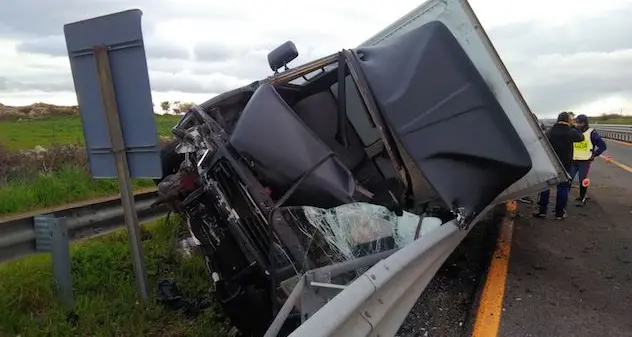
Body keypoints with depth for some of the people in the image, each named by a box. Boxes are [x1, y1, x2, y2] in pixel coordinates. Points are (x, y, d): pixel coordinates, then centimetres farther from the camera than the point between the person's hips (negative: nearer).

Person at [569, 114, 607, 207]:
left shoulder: (592, 133, -6)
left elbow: (602, 145, -2)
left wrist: (594, 155, -4)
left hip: (585, 162, -3)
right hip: (573, 161, 3)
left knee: (583, 181, 5)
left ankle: (582, 199, 19)